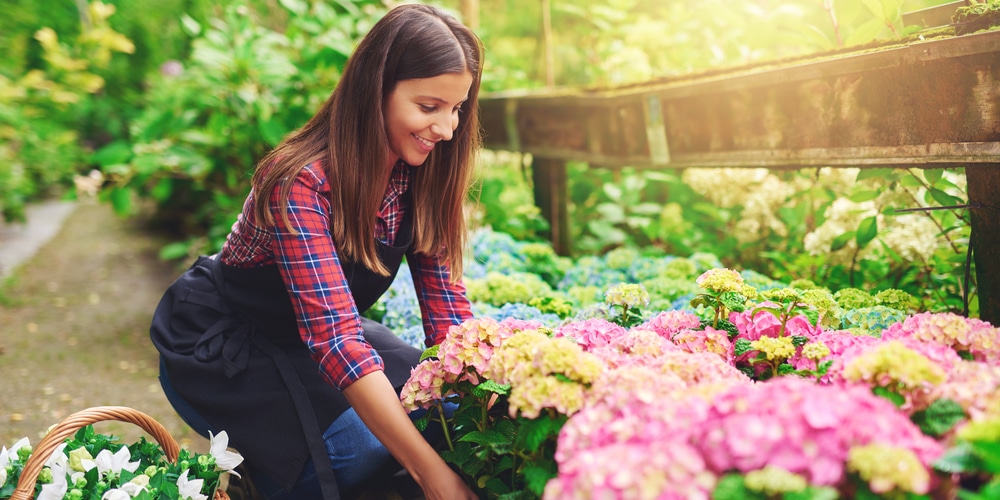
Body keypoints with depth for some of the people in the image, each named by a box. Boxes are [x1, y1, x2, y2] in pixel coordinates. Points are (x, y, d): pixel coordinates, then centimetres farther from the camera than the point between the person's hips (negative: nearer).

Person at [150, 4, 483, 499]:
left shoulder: (423, 173, -10)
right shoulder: (302, 181, -31)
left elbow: (447, 306, -10)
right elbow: (335, 337, -39)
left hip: (311, 332, 7)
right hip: (221, 342, -7)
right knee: (361, 450, -27)